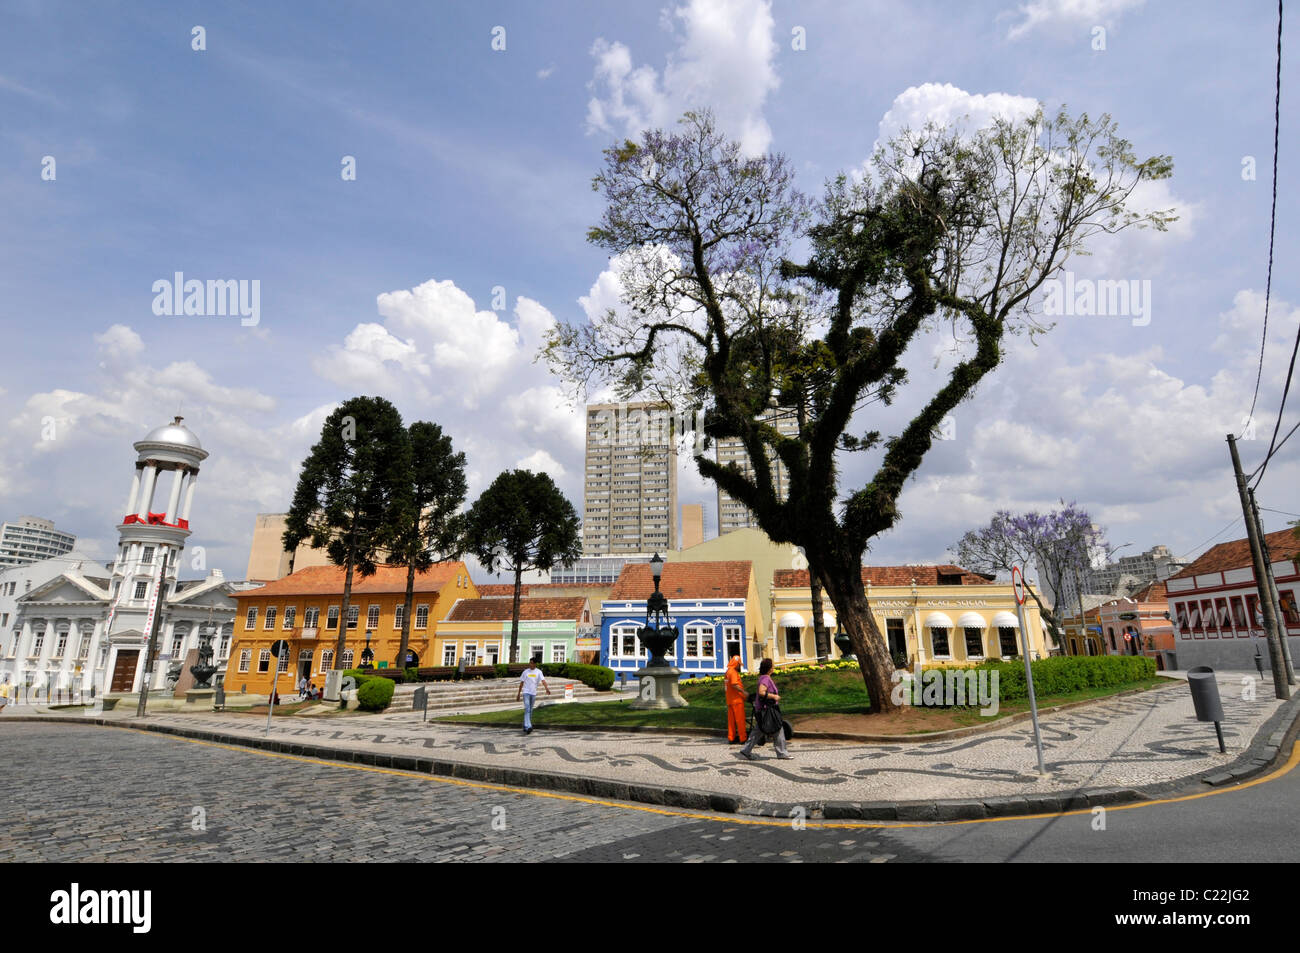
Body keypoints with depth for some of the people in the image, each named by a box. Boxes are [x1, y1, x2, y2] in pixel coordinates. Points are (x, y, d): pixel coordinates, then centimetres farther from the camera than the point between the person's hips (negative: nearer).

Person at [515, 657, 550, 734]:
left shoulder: (538, 672, 1)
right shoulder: (526, 671, 2)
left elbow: (543, 680, -12)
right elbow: (521, 683, 8)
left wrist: (547, 688, -29)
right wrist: (518, 694, 8)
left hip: (533, 693, 2)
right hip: (526, 692, -2)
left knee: (530, 710, 10)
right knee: (527, 709, -15)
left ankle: (525, 726, 22)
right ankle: (528, 727, -24)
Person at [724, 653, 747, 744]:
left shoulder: (728, 671, 16)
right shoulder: (733, 672, -15)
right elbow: (734, 685, -25)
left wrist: (741, 684, 16)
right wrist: (743, 692, -19)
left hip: (730, 700, 9)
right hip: (737, 699, -9)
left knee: (731, 720, 11)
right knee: (740, 719, -4)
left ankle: (731, 738, 15)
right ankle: (742, 739, -1)